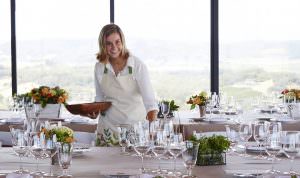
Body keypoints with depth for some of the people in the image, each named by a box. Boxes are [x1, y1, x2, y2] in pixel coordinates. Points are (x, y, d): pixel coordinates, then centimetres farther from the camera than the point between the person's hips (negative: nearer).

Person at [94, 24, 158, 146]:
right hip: (108, 127, 3)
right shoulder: (99, 67, 1)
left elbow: (148, 97, -21)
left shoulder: (137, 65, -12)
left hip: (135, 125, -3)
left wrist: (152, 122, -37)